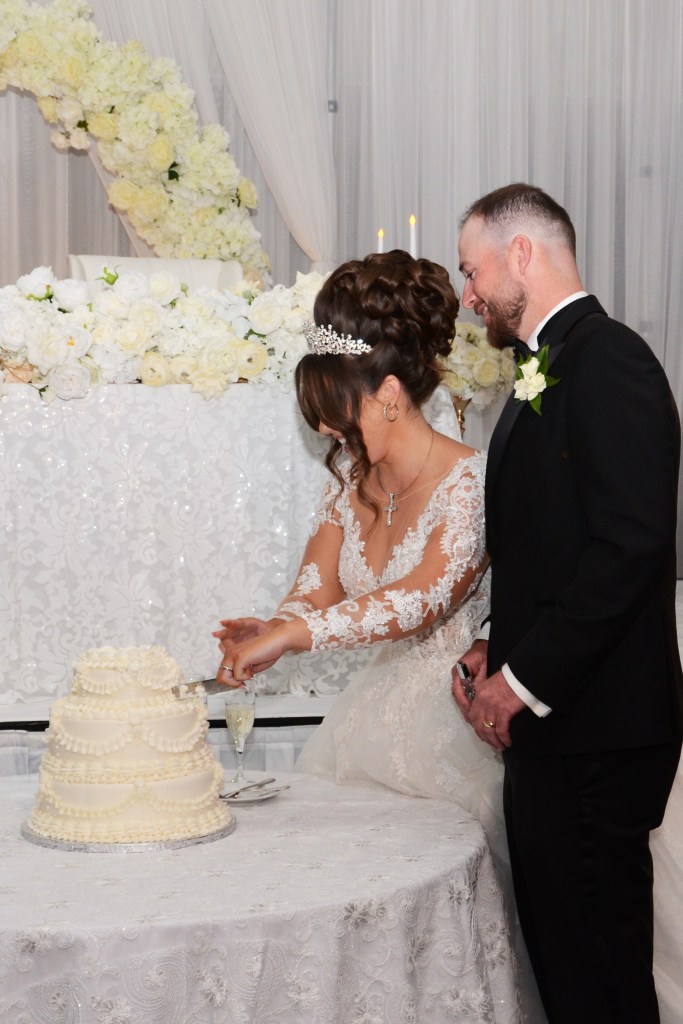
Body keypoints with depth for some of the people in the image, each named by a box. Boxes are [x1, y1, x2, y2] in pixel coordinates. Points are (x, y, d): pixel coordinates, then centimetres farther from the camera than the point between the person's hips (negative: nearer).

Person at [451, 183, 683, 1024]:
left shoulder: (608, 360, -12)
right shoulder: (544, 370, 18)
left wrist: (526, 679, -17)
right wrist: (495, 649, 6)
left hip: (595, 730, -10)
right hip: (549, 723, 10)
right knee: (556, 947, 15)